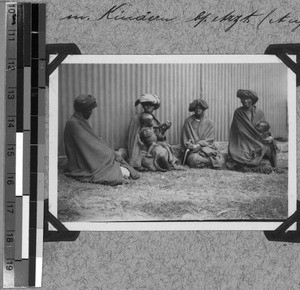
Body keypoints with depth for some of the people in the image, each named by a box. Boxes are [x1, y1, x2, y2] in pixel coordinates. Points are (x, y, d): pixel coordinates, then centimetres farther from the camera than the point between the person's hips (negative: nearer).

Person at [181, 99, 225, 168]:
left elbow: (209, 140, 2)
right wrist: (189, 145, -14)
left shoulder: (209, 123, 8)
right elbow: (185, 139, 7)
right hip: (193, 150, 0)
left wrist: (197, 145, -14)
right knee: (194, 159, -36)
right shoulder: (188, 121, 8)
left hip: (206, 147, 1)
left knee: (220, 161, -28)